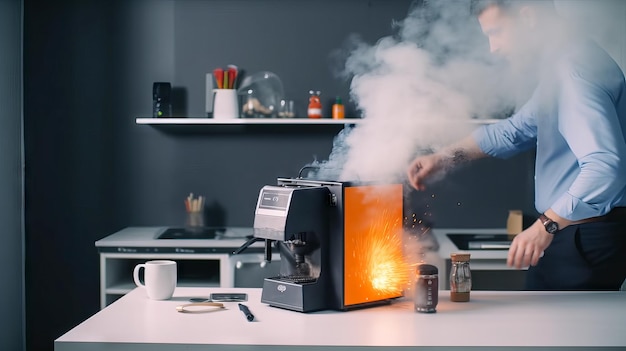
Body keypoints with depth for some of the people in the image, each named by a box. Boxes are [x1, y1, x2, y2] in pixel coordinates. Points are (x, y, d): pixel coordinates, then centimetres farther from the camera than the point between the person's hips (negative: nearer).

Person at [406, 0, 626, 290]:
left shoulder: (574, 70, -21)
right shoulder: (558, 65, 13)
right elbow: (518, 129, 21)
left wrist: (546, 225, -30)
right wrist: (445, 158, 12)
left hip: (589, 237, -10)